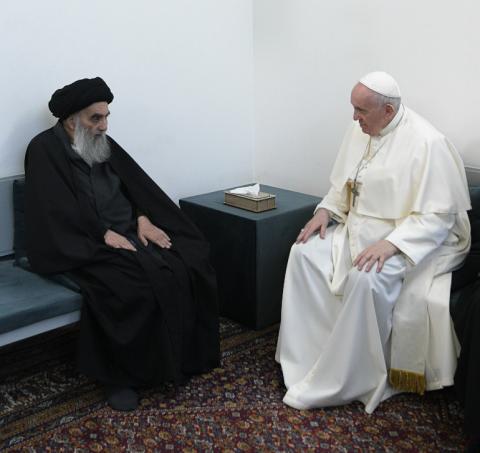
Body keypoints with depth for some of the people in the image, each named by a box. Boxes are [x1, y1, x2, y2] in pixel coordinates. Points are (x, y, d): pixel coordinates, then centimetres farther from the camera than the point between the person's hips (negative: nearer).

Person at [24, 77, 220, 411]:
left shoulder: (104, 144, 13)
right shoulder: (45, 150, -7)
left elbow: (136, 184, 13)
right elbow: (58, 210, -17)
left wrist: (143, 219, -5)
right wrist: (105, 235, -21)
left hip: (130, 232, 7)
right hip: (85, 246, -7)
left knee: (190, 267, -15)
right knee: (136, 285, -34)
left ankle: (183, 355, 0)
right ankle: (120, 374, -14)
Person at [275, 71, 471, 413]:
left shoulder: (427, 143, -19)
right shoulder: (360, 130, 4)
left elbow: (438, 216, -21)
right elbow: (344, 184, 17)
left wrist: (390, 244, -32)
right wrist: (326, 210, -3)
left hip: (410, 240, -7)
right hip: (358, 229, 8)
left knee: (365, 278, -34)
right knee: (304, 253, -13)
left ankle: (343, 381, -18)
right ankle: (306, 357, -7)